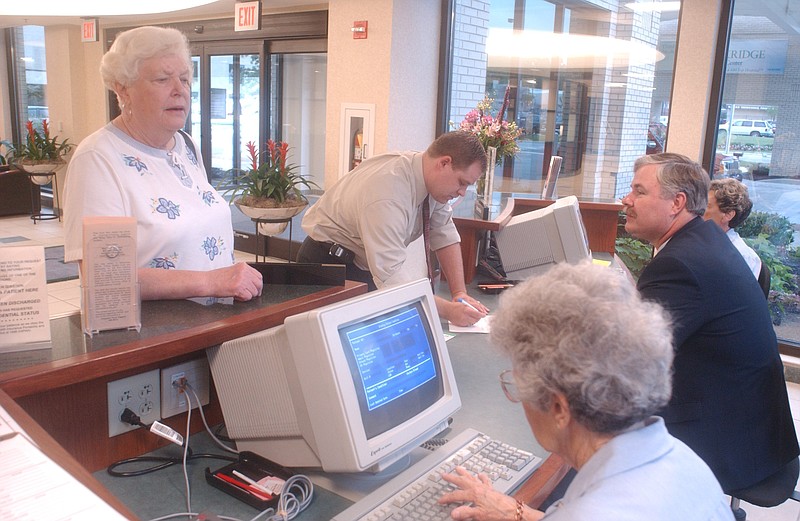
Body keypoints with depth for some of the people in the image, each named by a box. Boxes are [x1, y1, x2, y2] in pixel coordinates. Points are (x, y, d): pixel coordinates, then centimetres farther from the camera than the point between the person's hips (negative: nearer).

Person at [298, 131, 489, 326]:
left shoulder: (433, 179, -10)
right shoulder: (387, 197, -34)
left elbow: (445, 235, -2)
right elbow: (391, 279, -37)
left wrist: (459, 293, -10)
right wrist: (448, 311, -35)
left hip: (366, 263, 7)